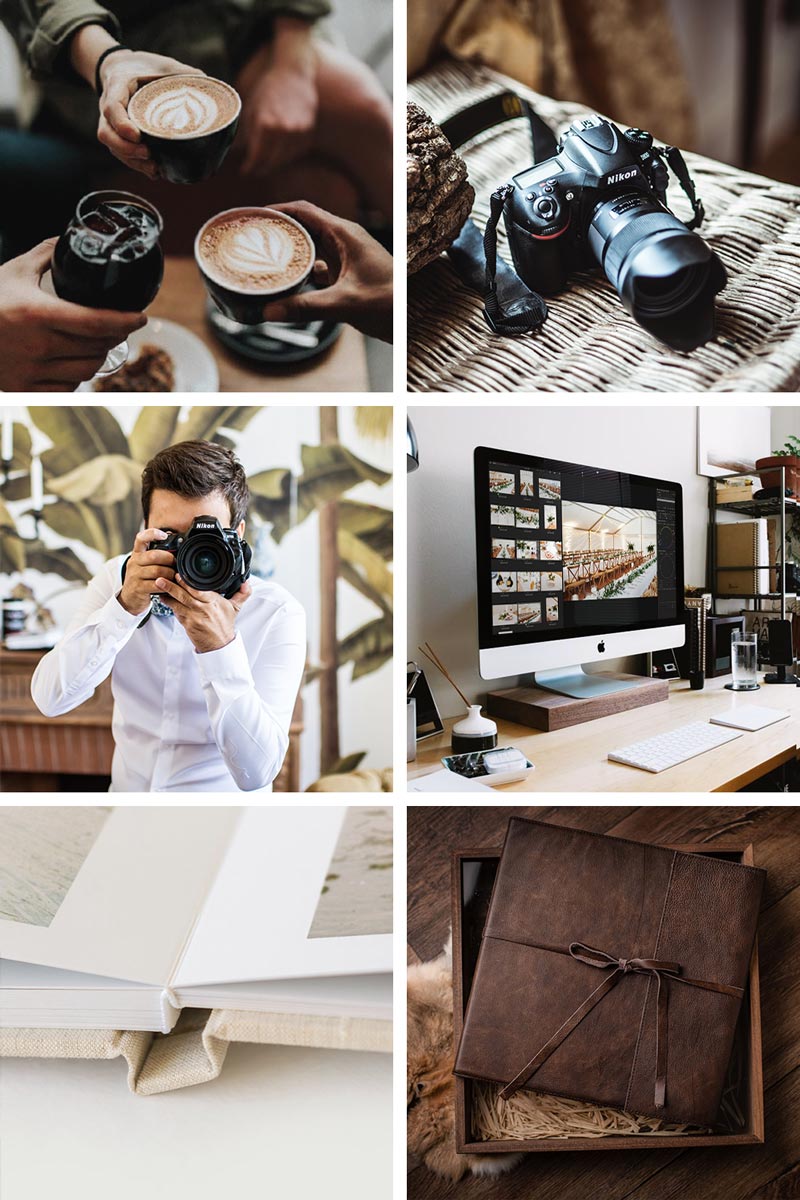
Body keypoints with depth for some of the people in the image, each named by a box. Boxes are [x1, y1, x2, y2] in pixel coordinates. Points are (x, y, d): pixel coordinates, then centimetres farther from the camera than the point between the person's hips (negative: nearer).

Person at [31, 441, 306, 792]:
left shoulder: (276, 613, -14)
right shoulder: (115, 579, -4)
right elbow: (50, 699, -12)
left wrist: (221, 646, -30)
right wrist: (125, 606, -24)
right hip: (127, 789, 3)